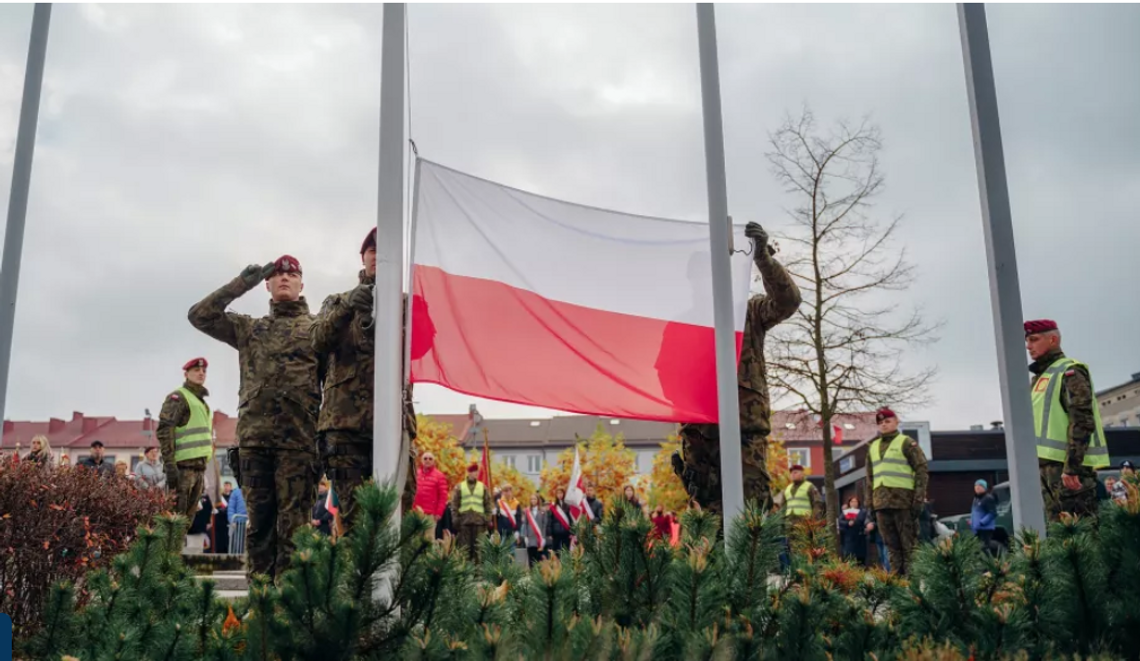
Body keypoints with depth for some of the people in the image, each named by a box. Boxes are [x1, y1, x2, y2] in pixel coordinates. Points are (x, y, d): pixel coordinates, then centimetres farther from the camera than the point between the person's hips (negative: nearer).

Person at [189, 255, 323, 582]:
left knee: (293, 521, -5)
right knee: (259, 519, 5)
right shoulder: (249, 328, 20)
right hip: (254, 436, 3)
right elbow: (199, 315, 13)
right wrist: (241, 284, 8)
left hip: (298, 436, -3)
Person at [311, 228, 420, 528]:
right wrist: (346, 306, -19)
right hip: (345, 417, 1)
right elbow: (319, 342, -1)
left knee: (401, 505, -8)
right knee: (353, 512, -2)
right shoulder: (338, 301, 19)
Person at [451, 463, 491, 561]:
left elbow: (488, 504, 10)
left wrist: (487, 520, 3)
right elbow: (454, 504, 5)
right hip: (464, 520, -1)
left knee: (477, 546, 0)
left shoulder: (483, 487, 11)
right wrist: (456, 519, -2)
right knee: (465, 545, 1)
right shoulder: (459, 487, 7)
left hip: (479, 520, 1)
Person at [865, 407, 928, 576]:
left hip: (903, 501, -6)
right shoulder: (873, 447, 18)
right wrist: (870, 504, 15)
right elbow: (870, 478, 22)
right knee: (892, 546, 7)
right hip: (881, 503, 6)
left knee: (909, 544, -4)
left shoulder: (907, 443, 2)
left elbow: (922, 471, -4)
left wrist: (919, 499, -12)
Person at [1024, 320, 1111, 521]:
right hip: (1049, 462, 9)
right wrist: (1040, 463, 19)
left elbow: (1082, 421, -16)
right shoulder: (1041, 376, 21)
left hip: (1069, 464, -9)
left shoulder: (1069, 372, -6)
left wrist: (1072, 467, -22)